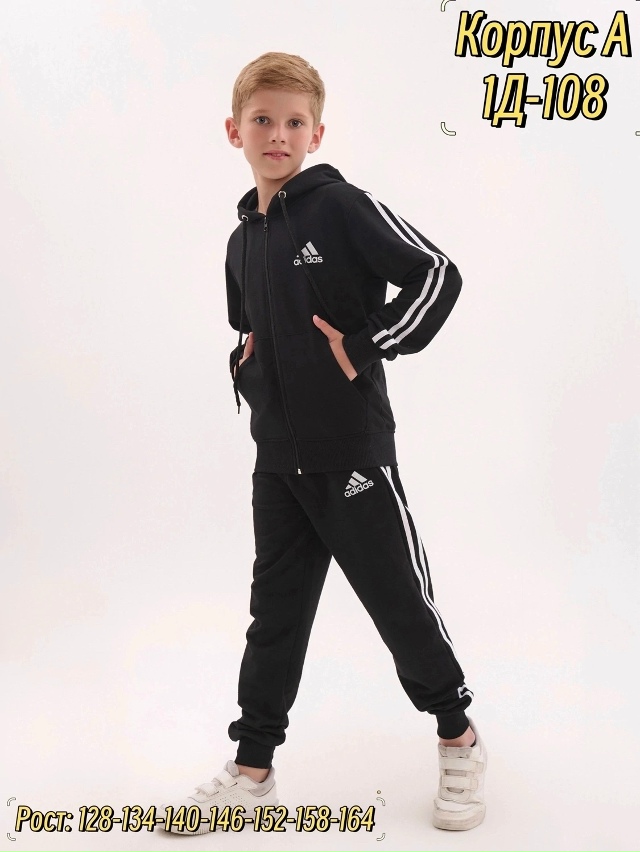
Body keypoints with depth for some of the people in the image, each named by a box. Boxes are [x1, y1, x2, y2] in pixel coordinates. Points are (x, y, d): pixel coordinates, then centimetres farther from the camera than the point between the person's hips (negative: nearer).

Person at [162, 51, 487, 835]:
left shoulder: (340, 206, -11)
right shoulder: (242, 240, 10)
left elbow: (436, 275, -18)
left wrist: (365, 348, -17)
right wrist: (244, 365, 6)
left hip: (351, 452, -6)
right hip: (277, 456, 6)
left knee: (397, 595, 5)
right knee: (275, 609, 12)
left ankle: (459, 737, 26)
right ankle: (253, 769, 23)